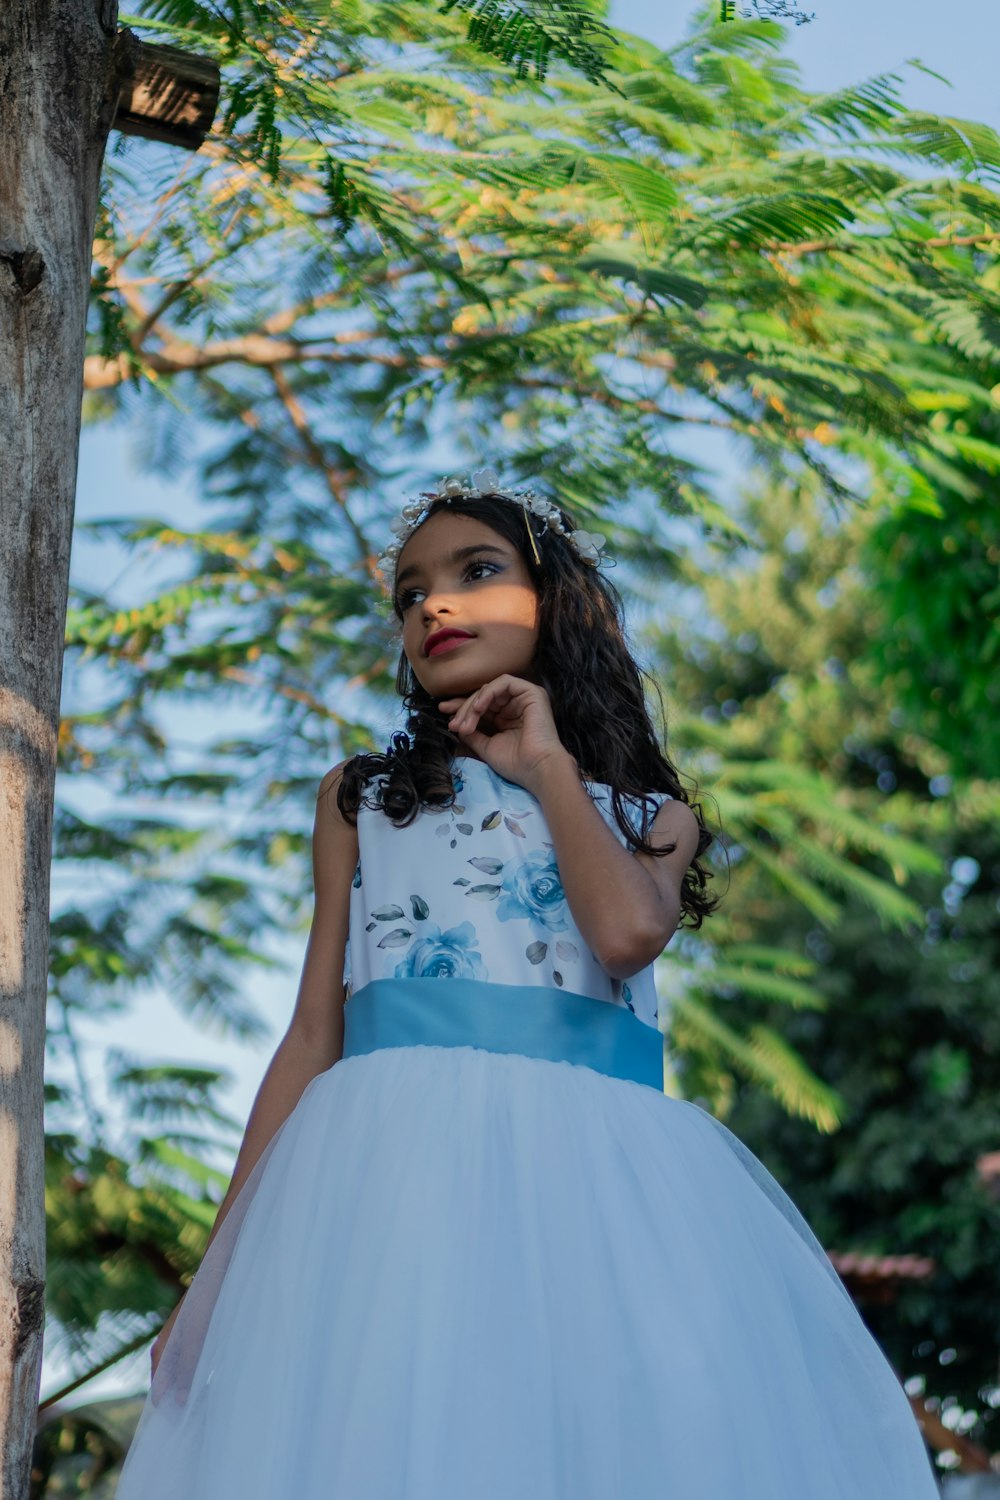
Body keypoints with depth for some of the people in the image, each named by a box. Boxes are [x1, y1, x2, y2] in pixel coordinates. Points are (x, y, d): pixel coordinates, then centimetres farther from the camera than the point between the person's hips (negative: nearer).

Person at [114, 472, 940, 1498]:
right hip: (398, 1170, 0)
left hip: (598, 1181, 1)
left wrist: (545, 765, 9)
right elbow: (312, 1037, 13)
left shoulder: (654, 814, 19)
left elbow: (628, 933, -6)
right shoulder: (361, 796, 21)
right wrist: (221, 1265, 4)